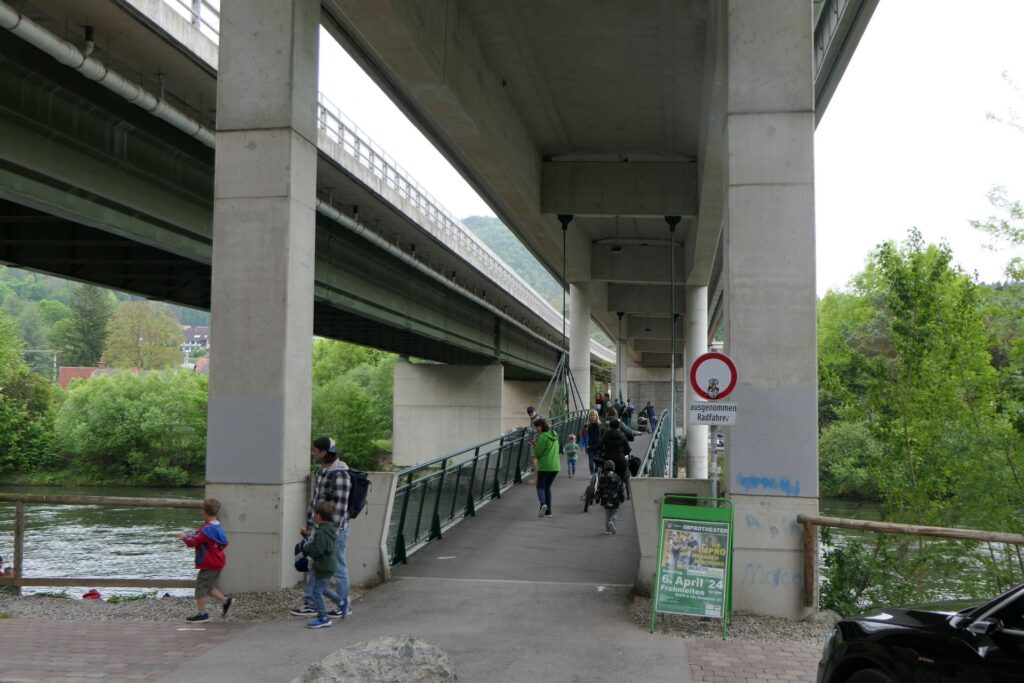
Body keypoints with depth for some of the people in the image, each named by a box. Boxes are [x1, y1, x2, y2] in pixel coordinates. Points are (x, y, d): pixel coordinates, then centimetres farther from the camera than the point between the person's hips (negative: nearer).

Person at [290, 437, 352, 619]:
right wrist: (309, 526, 16)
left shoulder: (340, 475, -20)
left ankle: (344, 606, 16)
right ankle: (310, 604, 24)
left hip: (334, 529, -9)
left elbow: (340, 506, -22)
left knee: (338, 568, 3)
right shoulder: (319, 471, 9)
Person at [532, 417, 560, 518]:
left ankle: (543, 504, -26)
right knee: (547, 487, 16)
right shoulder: (554, 436, 15)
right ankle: (548, 510, 11)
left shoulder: (543, 436, -10)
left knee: (540, 487, 0)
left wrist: (534, 447, 8)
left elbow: (538, 452, -14)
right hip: (555, 466, 7)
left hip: (545, 466, -7)